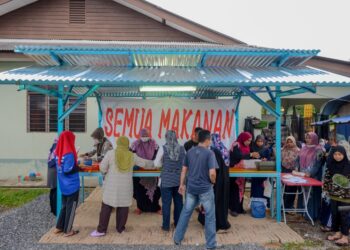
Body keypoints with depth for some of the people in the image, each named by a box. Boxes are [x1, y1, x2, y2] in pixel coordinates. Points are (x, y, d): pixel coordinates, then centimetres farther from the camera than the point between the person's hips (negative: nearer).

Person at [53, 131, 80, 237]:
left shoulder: (58, 153, 2)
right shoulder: (69, 154, -22)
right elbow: (67, 170, -26)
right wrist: (77, 167, -9)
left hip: (63, 185, 7)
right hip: (72, 185, -7)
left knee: (64, 206, 21)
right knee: (71, 208, 6)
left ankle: (59, 227, 29)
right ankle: (68, 231, 14)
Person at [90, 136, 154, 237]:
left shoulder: (111, 153, -5)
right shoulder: (132, 156, 4)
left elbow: (102, 167, -3)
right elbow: (144, 163, 16)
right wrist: (154, 163, 33)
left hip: (112, 186, -2)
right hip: (126, 187, 2)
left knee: (106, 208, 5)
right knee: (123, 207, 11)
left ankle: (101, 230, 10)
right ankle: (120, 228, 20)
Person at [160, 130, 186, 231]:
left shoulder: (164, 148, -9)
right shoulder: (182, 149, -2)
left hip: (166, 179, -3)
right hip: (179, 179, 3)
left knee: (166, 203, 6)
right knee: (178, 202, 14)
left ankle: (166, 225, 14)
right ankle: (178, 223, 26)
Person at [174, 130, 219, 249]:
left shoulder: (190, 152, 3)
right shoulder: (209, 153, -14)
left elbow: (184, 170, 9)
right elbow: (212, 173, -22)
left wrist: (182, 184, 19)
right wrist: (213, 182, -1)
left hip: (191, 188, 5)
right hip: (205, 189, -5)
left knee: (185, 213, 17)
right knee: (210, 216, 9)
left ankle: (177, 238, 27)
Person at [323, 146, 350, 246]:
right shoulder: (331, 165, 2)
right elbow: (327, 178, 10)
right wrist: (326, 189, 7)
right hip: (334, 194, 5)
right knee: (334, 213, 13)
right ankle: (337, 233, 27)